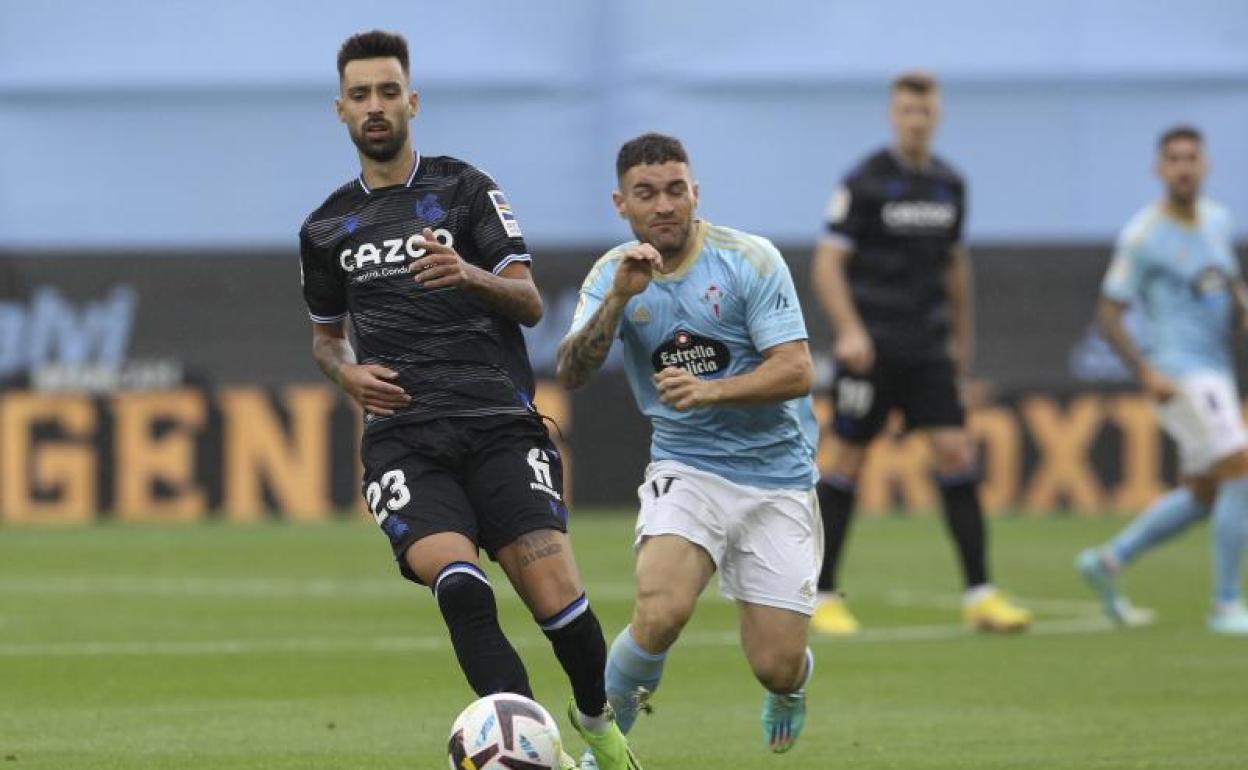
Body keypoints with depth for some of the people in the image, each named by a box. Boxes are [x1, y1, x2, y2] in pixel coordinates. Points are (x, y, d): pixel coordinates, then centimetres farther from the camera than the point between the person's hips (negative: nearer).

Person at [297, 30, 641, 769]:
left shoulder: (465, 189, 7)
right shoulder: (327, 229, 16)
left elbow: (529, 303, 2)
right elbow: (327, 334, 30)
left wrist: (468, 274, -18)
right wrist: (348, 372, 7)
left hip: (499, 423, -1)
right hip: (405, 439, 1)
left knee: (557, 595, -14)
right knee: (459, 588, -26)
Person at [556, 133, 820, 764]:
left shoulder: (749, 260, -10)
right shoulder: (613, 275, -1)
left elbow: (796, 372, -14)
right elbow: (570, 375, -13)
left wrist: (711, 390, -29)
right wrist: (619, 298, -26)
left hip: (778, 479, -1)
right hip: (686, 469, 1)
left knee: (776, 665, -3)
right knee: (660, 614, -27)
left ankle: (788, 686, 36)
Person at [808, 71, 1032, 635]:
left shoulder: (949, 185, 9)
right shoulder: (865, 182, -8)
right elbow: (828, 262, -11)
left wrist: (963, 335, 25)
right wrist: (849, 330, -23)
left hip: (927, 349, 4)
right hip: (871, 348, -4)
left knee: (955, 453, -6)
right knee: (848, 461, 1)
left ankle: (979, 595, -5)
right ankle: (823, 597, 10)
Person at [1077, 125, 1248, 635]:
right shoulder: (1142, 237, -10)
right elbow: (1108, 314, -9)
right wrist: (1145, 372, -21)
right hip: (1180, 374, -8)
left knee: (1204, 495, 11)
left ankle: (1108, 561, 24)